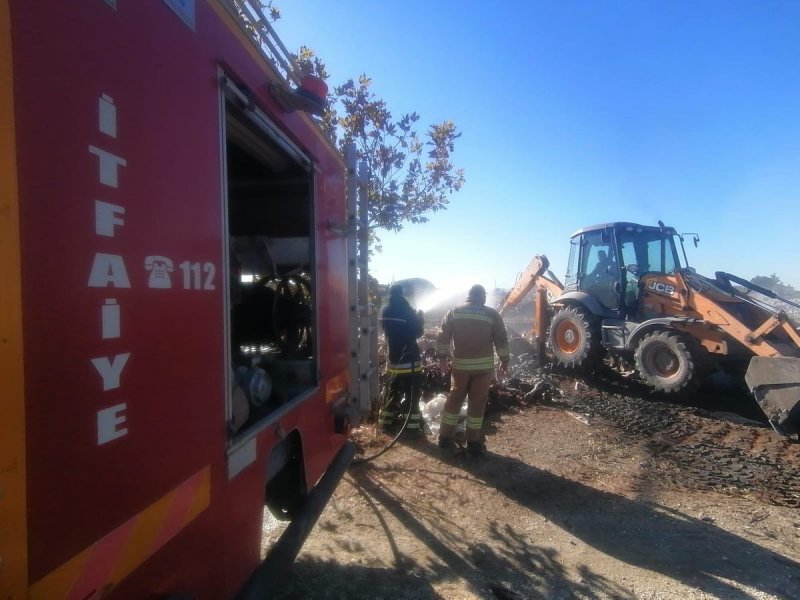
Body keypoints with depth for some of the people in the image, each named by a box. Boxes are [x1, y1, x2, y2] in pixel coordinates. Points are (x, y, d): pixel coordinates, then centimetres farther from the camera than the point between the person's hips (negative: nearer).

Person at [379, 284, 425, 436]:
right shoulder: (406, 311, -15)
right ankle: (412, 427, 4)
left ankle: (386, 423, 23)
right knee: (412, 395, 2)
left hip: (393, 360, 7)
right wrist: (420, 318, 11)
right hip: (409, 360, -6)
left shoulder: (385, 312, 4)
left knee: (393, 392, 17)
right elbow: (418, 331, -7)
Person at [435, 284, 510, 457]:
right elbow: (501, 340, 0)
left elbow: (443, 336, 4)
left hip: (460, 364, 2)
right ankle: (474, 443, 13)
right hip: (483, 365, -1)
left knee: (454, 399, 13)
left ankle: (446, 439, 16)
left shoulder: (455, 311, 5)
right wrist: (504, 361, 10)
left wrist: (442, 356, 12)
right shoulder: (492, 314, 0)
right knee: (477, 403, 6)